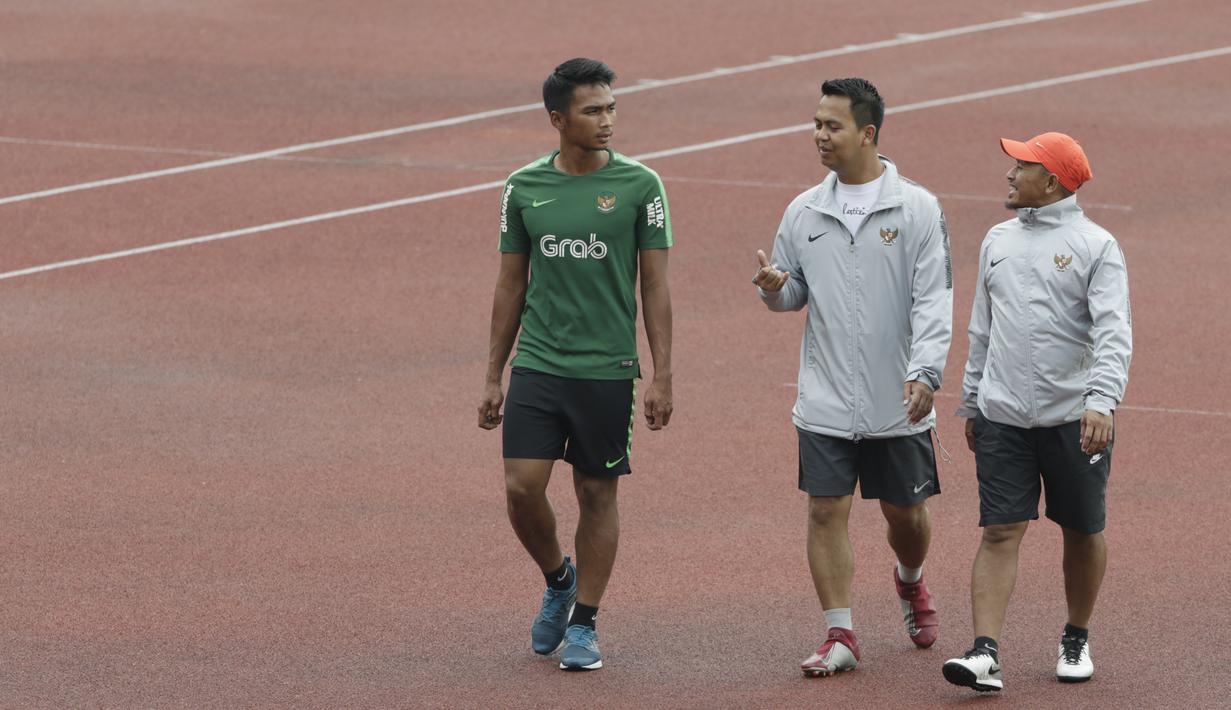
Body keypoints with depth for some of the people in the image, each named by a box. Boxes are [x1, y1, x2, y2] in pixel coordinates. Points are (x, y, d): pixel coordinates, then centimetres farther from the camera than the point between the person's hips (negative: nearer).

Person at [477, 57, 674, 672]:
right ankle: (558, 580, 23)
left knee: (597, 494, 5)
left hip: (607, 370, -2)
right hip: (536, 367, 2)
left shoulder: (639, 186, -3)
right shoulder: (525, 188, 4)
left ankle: (583, 624, 16)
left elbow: (655, 286, -1)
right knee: (522, 488, -5)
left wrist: (662, 377, -6)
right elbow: (511, 286, 11)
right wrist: (493, 377, 10)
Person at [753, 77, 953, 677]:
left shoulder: (916, 209, -5)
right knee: (826, 511, -4)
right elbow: (794, 292, 15)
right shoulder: (804, 213, 5)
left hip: (897, 403, -2)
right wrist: (774, 289, -10)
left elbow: (934, 300, -9)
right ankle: (839, 636, 2)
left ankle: (911, 583, 42)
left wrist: (924, 372, -21)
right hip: (826, 402, 2)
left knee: (905, 512, 10)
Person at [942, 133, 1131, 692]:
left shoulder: (1095, 246, -5)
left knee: (1083, 532, 9)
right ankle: (986, 655, -14)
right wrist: (971, 402, 20)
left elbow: (1113, 333, -15)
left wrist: (1102, 401, -28)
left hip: (1073, 418, -3)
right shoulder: (999, 241, 12)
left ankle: (1076, 641, 28)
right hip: (1003, 416, 3)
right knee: (1000, 532, -6)